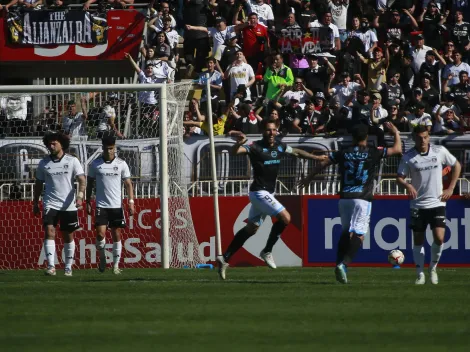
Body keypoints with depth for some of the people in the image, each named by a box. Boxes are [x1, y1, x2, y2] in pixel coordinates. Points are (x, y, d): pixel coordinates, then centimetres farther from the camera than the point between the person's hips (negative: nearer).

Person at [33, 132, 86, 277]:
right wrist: (35, 203, 15)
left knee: (68, 236, 7)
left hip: (69, 205, -1)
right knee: (49, 232, -17)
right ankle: (51, 266, -21)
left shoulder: (72, 161, -2)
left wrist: (80, 196, -24)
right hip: (50, 204, 1)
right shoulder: (44, 163, 6)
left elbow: (82, 180, -8)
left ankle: (68, 267, 19)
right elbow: (39, 184, 15)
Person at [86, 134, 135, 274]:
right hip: (101, 206, 0)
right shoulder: (95, 164, 2)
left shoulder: (121, 164, 1)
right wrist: (88, 202, 7)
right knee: (100, 234, -13)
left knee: (116, 235, 3)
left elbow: (128, 184, 4)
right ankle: (102, 256, 13)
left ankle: (116, 265, 11)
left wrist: (131, 202, -5)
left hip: (117, 205, 0)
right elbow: (90, 183, 11)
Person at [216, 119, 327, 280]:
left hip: (268, 193, 8)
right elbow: (235, 151, -29)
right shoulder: (256, 147, -15)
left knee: (251, 228, 13)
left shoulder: (280, 147, 6)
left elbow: (296, 152, 24)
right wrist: (239, 143, -51)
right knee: (285, 218, -16)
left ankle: (225, 258, 19)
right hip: (259, 192, -8)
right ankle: (267, 252, -2)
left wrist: (316, 157, 28)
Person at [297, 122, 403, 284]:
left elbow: (323, 164, 12)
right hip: (362, 199, -4)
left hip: (344, 198, 4)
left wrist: (308, 178, 26)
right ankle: (344, 263, -27)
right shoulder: (372, 153, -2)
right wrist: (396, 132, 20)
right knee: (359, 234, -8)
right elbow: (397, 149, 3)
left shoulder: (343, 153, 7)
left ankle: (339, 264, 10)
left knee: (346, 232, 16)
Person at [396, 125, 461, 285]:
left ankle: (433, 268, 11)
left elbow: (456, 166, 10)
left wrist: (450, 189, 3)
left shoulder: (440, 151, -3)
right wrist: (407, 185, -25)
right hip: (418, 204, 0)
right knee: (418, 240, 4)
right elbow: (399, 177, -2)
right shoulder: (408, 157, -4)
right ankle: (420, 274, 16)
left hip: (437, 203, 0)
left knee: (439, 238, -13)